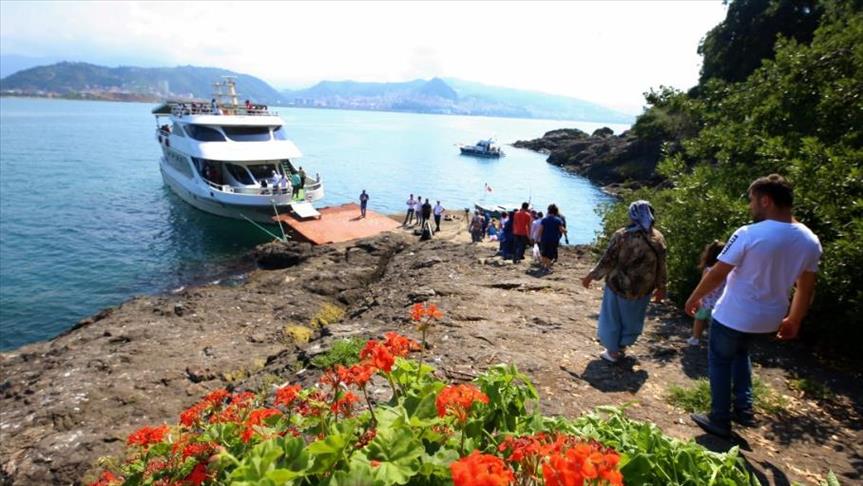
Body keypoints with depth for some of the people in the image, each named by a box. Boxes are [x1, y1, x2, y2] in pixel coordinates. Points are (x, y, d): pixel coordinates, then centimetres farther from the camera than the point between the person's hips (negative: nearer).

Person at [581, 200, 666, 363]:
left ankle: (613, 351, 28)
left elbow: (607, 261, -15)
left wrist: (591, 276, -3)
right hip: (642, 288, 3)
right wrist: (661, 287, 13)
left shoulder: (621, 235, -17)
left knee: (613, 317, 16)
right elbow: (661, 266, 1)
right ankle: (622, 346, 41)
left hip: (618, 285, -3)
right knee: (631, 319, 23)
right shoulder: (658, 238, -6)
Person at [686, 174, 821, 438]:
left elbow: (716, 274, -17)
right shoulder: (810, 241, -3)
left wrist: (694, 298, -2)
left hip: (733, 316, -6)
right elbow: (806, 289, 6)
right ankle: (744, 409, 28)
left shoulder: (749, 234, -23)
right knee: (740, 353, 31)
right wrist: (794, 320, 19)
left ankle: (720, 420, 22)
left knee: (720, 362, 14)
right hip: (769, 318, 6)